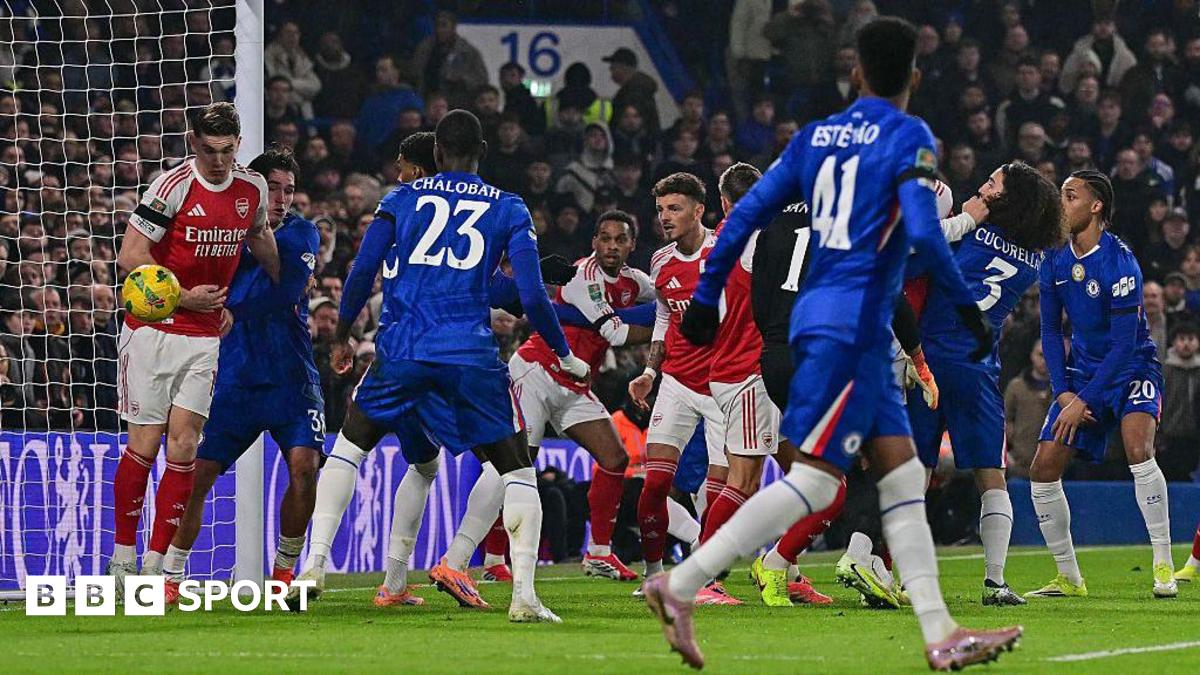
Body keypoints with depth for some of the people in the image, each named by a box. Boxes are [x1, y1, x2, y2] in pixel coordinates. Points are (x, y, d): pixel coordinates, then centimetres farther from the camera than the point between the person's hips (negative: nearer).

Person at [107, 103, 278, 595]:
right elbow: (130, 256, -15)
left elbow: (259, 236, 26)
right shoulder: (173, 186, -14)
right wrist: (185, 297, -16)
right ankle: (123, 556, 9)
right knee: (145, 443, -4)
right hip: (152, 328, -4)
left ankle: (157, 563, -1)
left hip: (204, 337, 4)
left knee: (184, 445, -4)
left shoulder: (252, 189, 3)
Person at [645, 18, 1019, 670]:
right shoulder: (908, 138, -6)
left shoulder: (816, 135, 12)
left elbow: (746, 213, 10)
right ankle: (680, 585, -15)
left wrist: (705, 297, 18)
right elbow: (922, 231, -18)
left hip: (818, 314, 8)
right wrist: (967, 308, -8)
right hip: (853, 325, -8)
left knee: (903, 474, 8)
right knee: (814, 480, -10)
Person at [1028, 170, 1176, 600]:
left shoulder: (1119, 262, -21)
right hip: (1082, 370, 6)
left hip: (1131, 368, -6)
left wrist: (1084, 402, -22)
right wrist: (1063, 392, -6)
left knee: (1138, 450, -30)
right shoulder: (1054, 260, -2)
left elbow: (1125, 343, -21)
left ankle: (1163, 567, -22)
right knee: (1043, 470, -4)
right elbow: (1051, 330, 7)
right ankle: (1068, 578, 8)